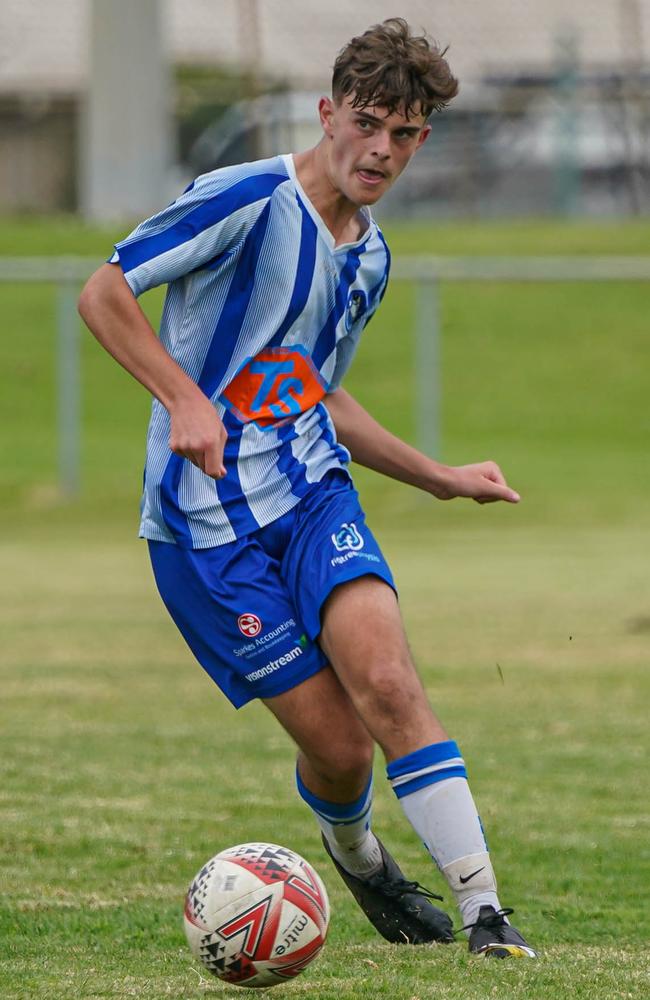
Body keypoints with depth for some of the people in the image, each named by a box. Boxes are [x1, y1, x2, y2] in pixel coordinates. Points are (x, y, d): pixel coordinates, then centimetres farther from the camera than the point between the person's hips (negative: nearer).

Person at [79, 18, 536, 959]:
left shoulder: (370, 254, 12)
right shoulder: (247, 201, -13)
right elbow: (104, 293, -11)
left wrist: (442, 478, 22)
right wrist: (185, 396, -22)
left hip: (314, 495, 5)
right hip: (205, 523, -5)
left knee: (388, 684, -21)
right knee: (339, 745, -7)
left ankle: (486, 913, -22)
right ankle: (356, 852, 28)